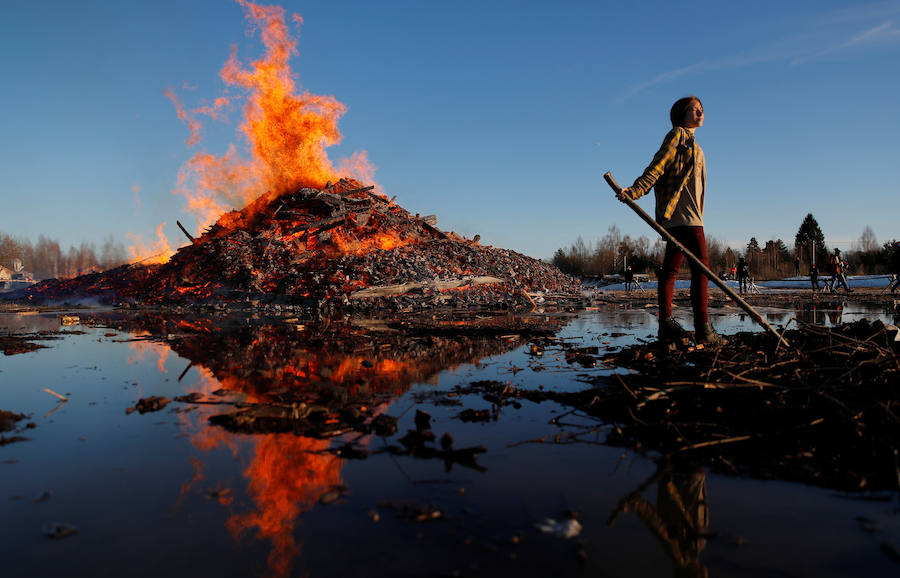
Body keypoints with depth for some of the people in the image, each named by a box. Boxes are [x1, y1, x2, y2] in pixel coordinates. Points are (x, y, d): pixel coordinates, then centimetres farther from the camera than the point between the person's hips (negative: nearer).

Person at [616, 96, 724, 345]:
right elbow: (658, 165, -13)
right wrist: (634, 191, -24)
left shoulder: (692, 145, 26)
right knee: (701, 267, -12)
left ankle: (666, 324, 9)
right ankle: (703, 329, -12)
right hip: (683, 213, -10)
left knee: (671, 267, 7)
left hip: (682, 214, 10)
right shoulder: (677, 134, -1)